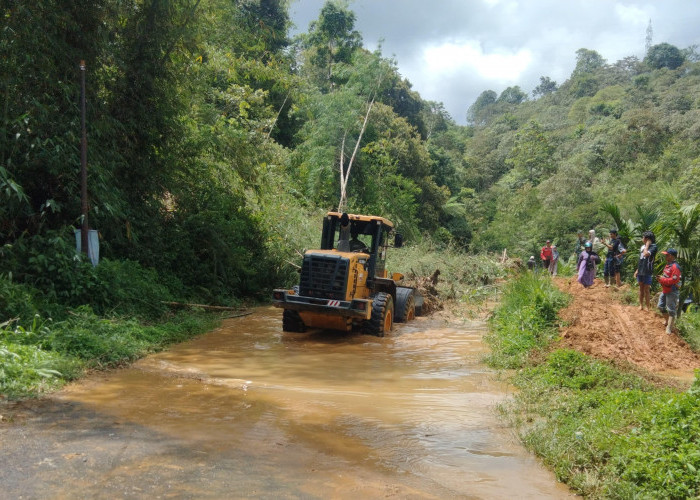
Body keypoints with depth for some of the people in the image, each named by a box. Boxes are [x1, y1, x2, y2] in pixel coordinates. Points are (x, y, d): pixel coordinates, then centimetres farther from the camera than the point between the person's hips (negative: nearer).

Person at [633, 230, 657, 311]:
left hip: (647, 272, -7)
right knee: (641, 288, 13)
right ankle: (641, 306, 22)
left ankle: (648, 307, 6)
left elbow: (646, 254, -31)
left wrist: (647, 245, -18)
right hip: (640, 271, 7)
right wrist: (637, 270, 17)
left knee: (646, 290, -2)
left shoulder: (653, 247, -12)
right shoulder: (643, 246, 11)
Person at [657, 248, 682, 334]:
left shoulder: (675, 267, -21)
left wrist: (663, 279, -23)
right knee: (661, 306, 22)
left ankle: (669, 328, -2)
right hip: (665, 290, 11)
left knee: (671, 310, -5)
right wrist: (661, 278, 6)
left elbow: (674, 280, -27)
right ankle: (668, 321, 40)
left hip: (672, 292, -11)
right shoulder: (668, 265, 10)